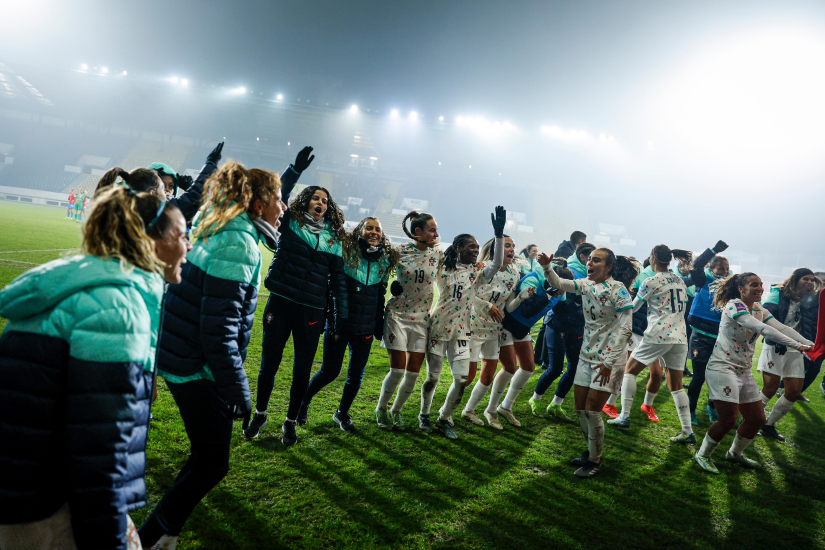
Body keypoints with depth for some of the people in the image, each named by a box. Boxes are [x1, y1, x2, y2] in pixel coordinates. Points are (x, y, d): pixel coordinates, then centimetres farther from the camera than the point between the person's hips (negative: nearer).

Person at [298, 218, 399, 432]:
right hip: (339, 323, -4)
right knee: (330, 371, 2)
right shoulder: (346, 253, -7)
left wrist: (380, 326, 11)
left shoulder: (385, 261, 5)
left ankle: (342, 413, 30)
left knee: (356, 374, 9)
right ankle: (303, 401, 28)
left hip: (365, 329, 4)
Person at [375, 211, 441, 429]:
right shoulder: (400, 252, -8)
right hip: (398, 315, -3)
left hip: (421, 318, 3)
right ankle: (381, 408, 19)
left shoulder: (437, 254, 2)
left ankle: (396, 410, 25)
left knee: (413, 372, 2)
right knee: (398, 370, -5)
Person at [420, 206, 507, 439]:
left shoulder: (476, 273, 1)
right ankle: (424, 415, 27)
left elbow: (497, 265, -16)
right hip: (437, 328, -2)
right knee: (432, 377, 3)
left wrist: (499, 234, -22)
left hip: (460, 331, 3)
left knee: (462, 379, -3)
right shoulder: (443, 268, -3)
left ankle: (445, 417, 19)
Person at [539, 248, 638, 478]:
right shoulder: (585, 284, 4)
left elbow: (625, 328, -18)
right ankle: (592, 451, 32)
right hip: (587, 355, 7)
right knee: (580, 409, 10)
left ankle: (594, 461, 14)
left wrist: (609, 362, -20)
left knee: (592, 411, -6)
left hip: (608, 359, -7)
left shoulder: (618, 289, -15)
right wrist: (547, 267, -9)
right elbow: (558, 283, 13)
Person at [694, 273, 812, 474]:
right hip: (722, 368, -8)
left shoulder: (759, 310, 9)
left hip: (744, 372, 8)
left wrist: (810, 345, -18)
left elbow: (783, 328, -3)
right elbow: (763, 329, -27)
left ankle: (735, 453, 34)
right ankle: (703, 455, 11)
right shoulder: (734, 305, -17)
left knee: (757, 419, 11)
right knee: (728, 419, -11)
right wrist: (798, 346, -31)